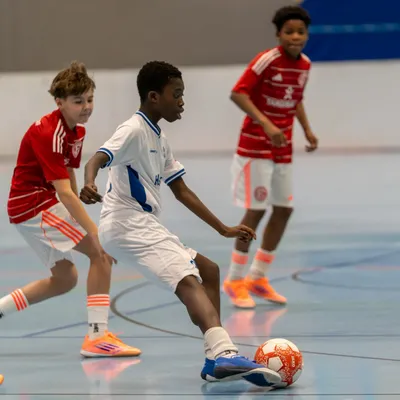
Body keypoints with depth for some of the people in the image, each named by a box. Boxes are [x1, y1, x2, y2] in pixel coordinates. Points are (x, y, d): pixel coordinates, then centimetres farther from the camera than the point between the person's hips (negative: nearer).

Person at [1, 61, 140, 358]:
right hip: (33, 204, -10)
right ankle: (97, 337, -15)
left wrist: (79, 222, 15)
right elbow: (63, 192, -32)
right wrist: (94, 233, -37)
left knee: (65, 279, 16)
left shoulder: (77, 131, 6)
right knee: (101, 252, -15)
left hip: (41, 204, 10)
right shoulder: (49, 133, -24)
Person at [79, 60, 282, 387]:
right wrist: (90, 184, -50)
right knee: (188, 281, -26)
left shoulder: (158, 140, 19)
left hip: (145, 228, 11)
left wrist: (224, 230, 21)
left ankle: (217, 359, 13)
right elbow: (98, 159, -27)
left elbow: (181, 191, 23)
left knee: (207, 271, 16)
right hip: (127, 224, -11)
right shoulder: (134, 131, -9)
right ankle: (223, 354, -45)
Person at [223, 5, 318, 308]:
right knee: (256, 210, -8)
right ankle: (235, 280, 6)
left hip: (283, 147, 7)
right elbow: (238, 93, -21)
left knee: (284, 209, 8)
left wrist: (307, 129, 6)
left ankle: (258, 277, 21)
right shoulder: (266, 60, -17)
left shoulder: (305, 65, 4)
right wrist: (266, 124, -31)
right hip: (256, 145, -7)